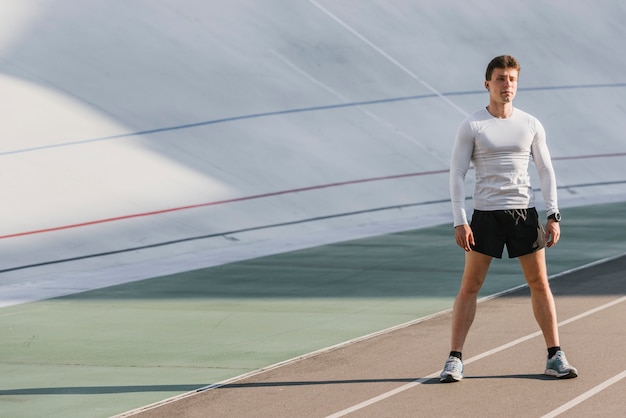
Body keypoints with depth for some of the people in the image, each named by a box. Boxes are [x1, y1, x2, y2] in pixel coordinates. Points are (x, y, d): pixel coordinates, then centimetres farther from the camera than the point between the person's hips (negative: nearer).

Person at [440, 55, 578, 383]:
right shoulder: (471, 126, -2)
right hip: (485, 216, -2)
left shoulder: (531, 125, 6)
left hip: (524, 213, 2)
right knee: (469, 286, -2)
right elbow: (457, 174, -3)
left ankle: (555, 357, 12)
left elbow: (546, 171, 10)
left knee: (540, 284, 4)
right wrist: (459, 221, -11)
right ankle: (454, 359, 3)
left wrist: (553, 215, 1)